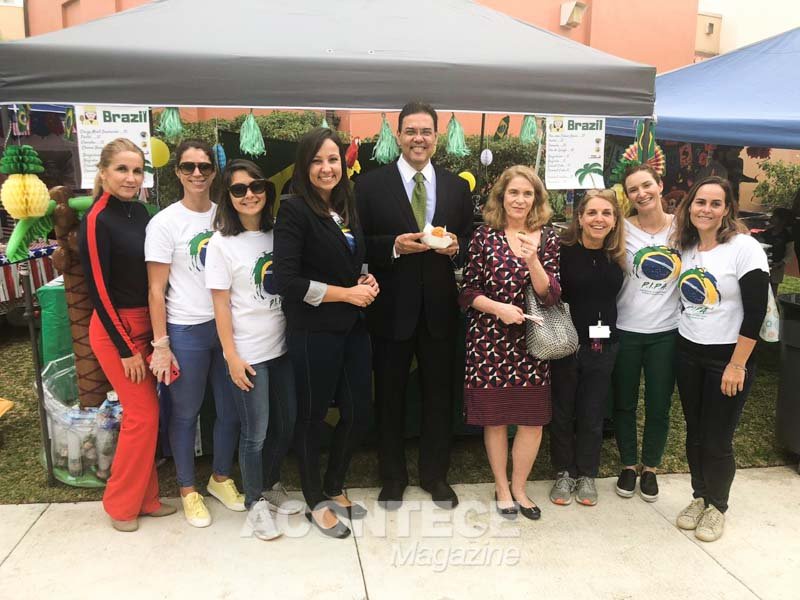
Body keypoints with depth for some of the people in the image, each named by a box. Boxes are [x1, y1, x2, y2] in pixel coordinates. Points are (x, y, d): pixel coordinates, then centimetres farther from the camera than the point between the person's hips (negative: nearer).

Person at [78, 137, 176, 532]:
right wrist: (126, 349, -14)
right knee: (143, 414, -2)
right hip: (115, 329, -7)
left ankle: (144, 496, 26)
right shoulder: (96, 221, -16)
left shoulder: (138, 211, 4)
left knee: (145, 412, 12)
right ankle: (121, 504, 17)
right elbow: (99, 290, -16)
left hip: (144, 324, 7)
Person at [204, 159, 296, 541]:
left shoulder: (277, 235, 4)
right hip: (248, 352, -5)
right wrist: (232, 357, -12)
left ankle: (271, 484, 38)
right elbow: (221, 305, -8)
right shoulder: (221, 243, -8)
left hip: (282, 346, 5)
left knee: (287, 424, 14)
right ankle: (255, 502, 25)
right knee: (255, 432, 5)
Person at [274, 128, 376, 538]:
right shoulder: (294, 210, -11)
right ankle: (316, 502, 28)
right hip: (314, 332, -7)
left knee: (358, 412, 12)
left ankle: (335, 489, 35)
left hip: (353, 328, 7)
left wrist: (367, 282, 1)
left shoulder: (346, 209, 10)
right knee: (312, 416, 9)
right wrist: (348, 293, -14)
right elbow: (287, 281, -19)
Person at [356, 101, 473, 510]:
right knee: (390, 395, 11)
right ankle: (392, 477, 29)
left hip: (440, 308, 3)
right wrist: (394, 246, -20)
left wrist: (456, 245, -11)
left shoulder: (456, 186, 8)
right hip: (391, 307, -2)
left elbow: (470, 242, 11)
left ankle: (435, 474, 32)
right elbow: (358, 244, -4)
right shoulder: (371, 184, -2)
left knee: (439, 394, 13)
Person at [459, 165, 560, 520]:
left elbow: (551, 296, -5)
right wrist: (498, 308, -17)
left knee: (533, 419, 6)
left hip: (531, 340, 2)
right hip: (489, 339, -2)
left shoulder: (546, 237, 2)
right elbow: (467, 292, -1)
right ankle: (502, 488, 29)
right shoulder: (484, 235, -2)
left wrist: (532, 259, -19)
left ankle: (519, 487, 28)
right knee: (495, 417, 9)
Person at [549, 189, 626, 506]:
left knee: (593, 414, 13)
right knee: (562, 411, 12)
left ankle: (587, 475, 30)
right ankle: (564, 473, 30)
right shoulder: (563, 251, -13)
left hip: (601, 346, 3)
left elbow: (613, 295, 11)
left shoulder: (616, 257, 0)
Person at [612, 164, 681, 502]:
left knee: (659, 406, 11)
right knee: (624, 403, 12)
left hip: (667, 332, 1)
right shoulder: (622, 230, -4)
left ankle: (650, 468, 31)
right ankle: (628, 465, 32)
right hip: (625, 330, 0)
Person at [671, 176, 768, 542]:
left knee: (717, 440, 3)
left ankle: (717, 506, 25)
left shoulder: (745, 248, -13)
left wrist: (737, 365, -16)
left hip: (728, 357, -5)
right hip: (687, 353, 5)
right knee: (694, 433, 14)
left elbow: (755, 311, -15)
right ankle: (699, 497, 32)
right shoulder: (685, 247, 4)